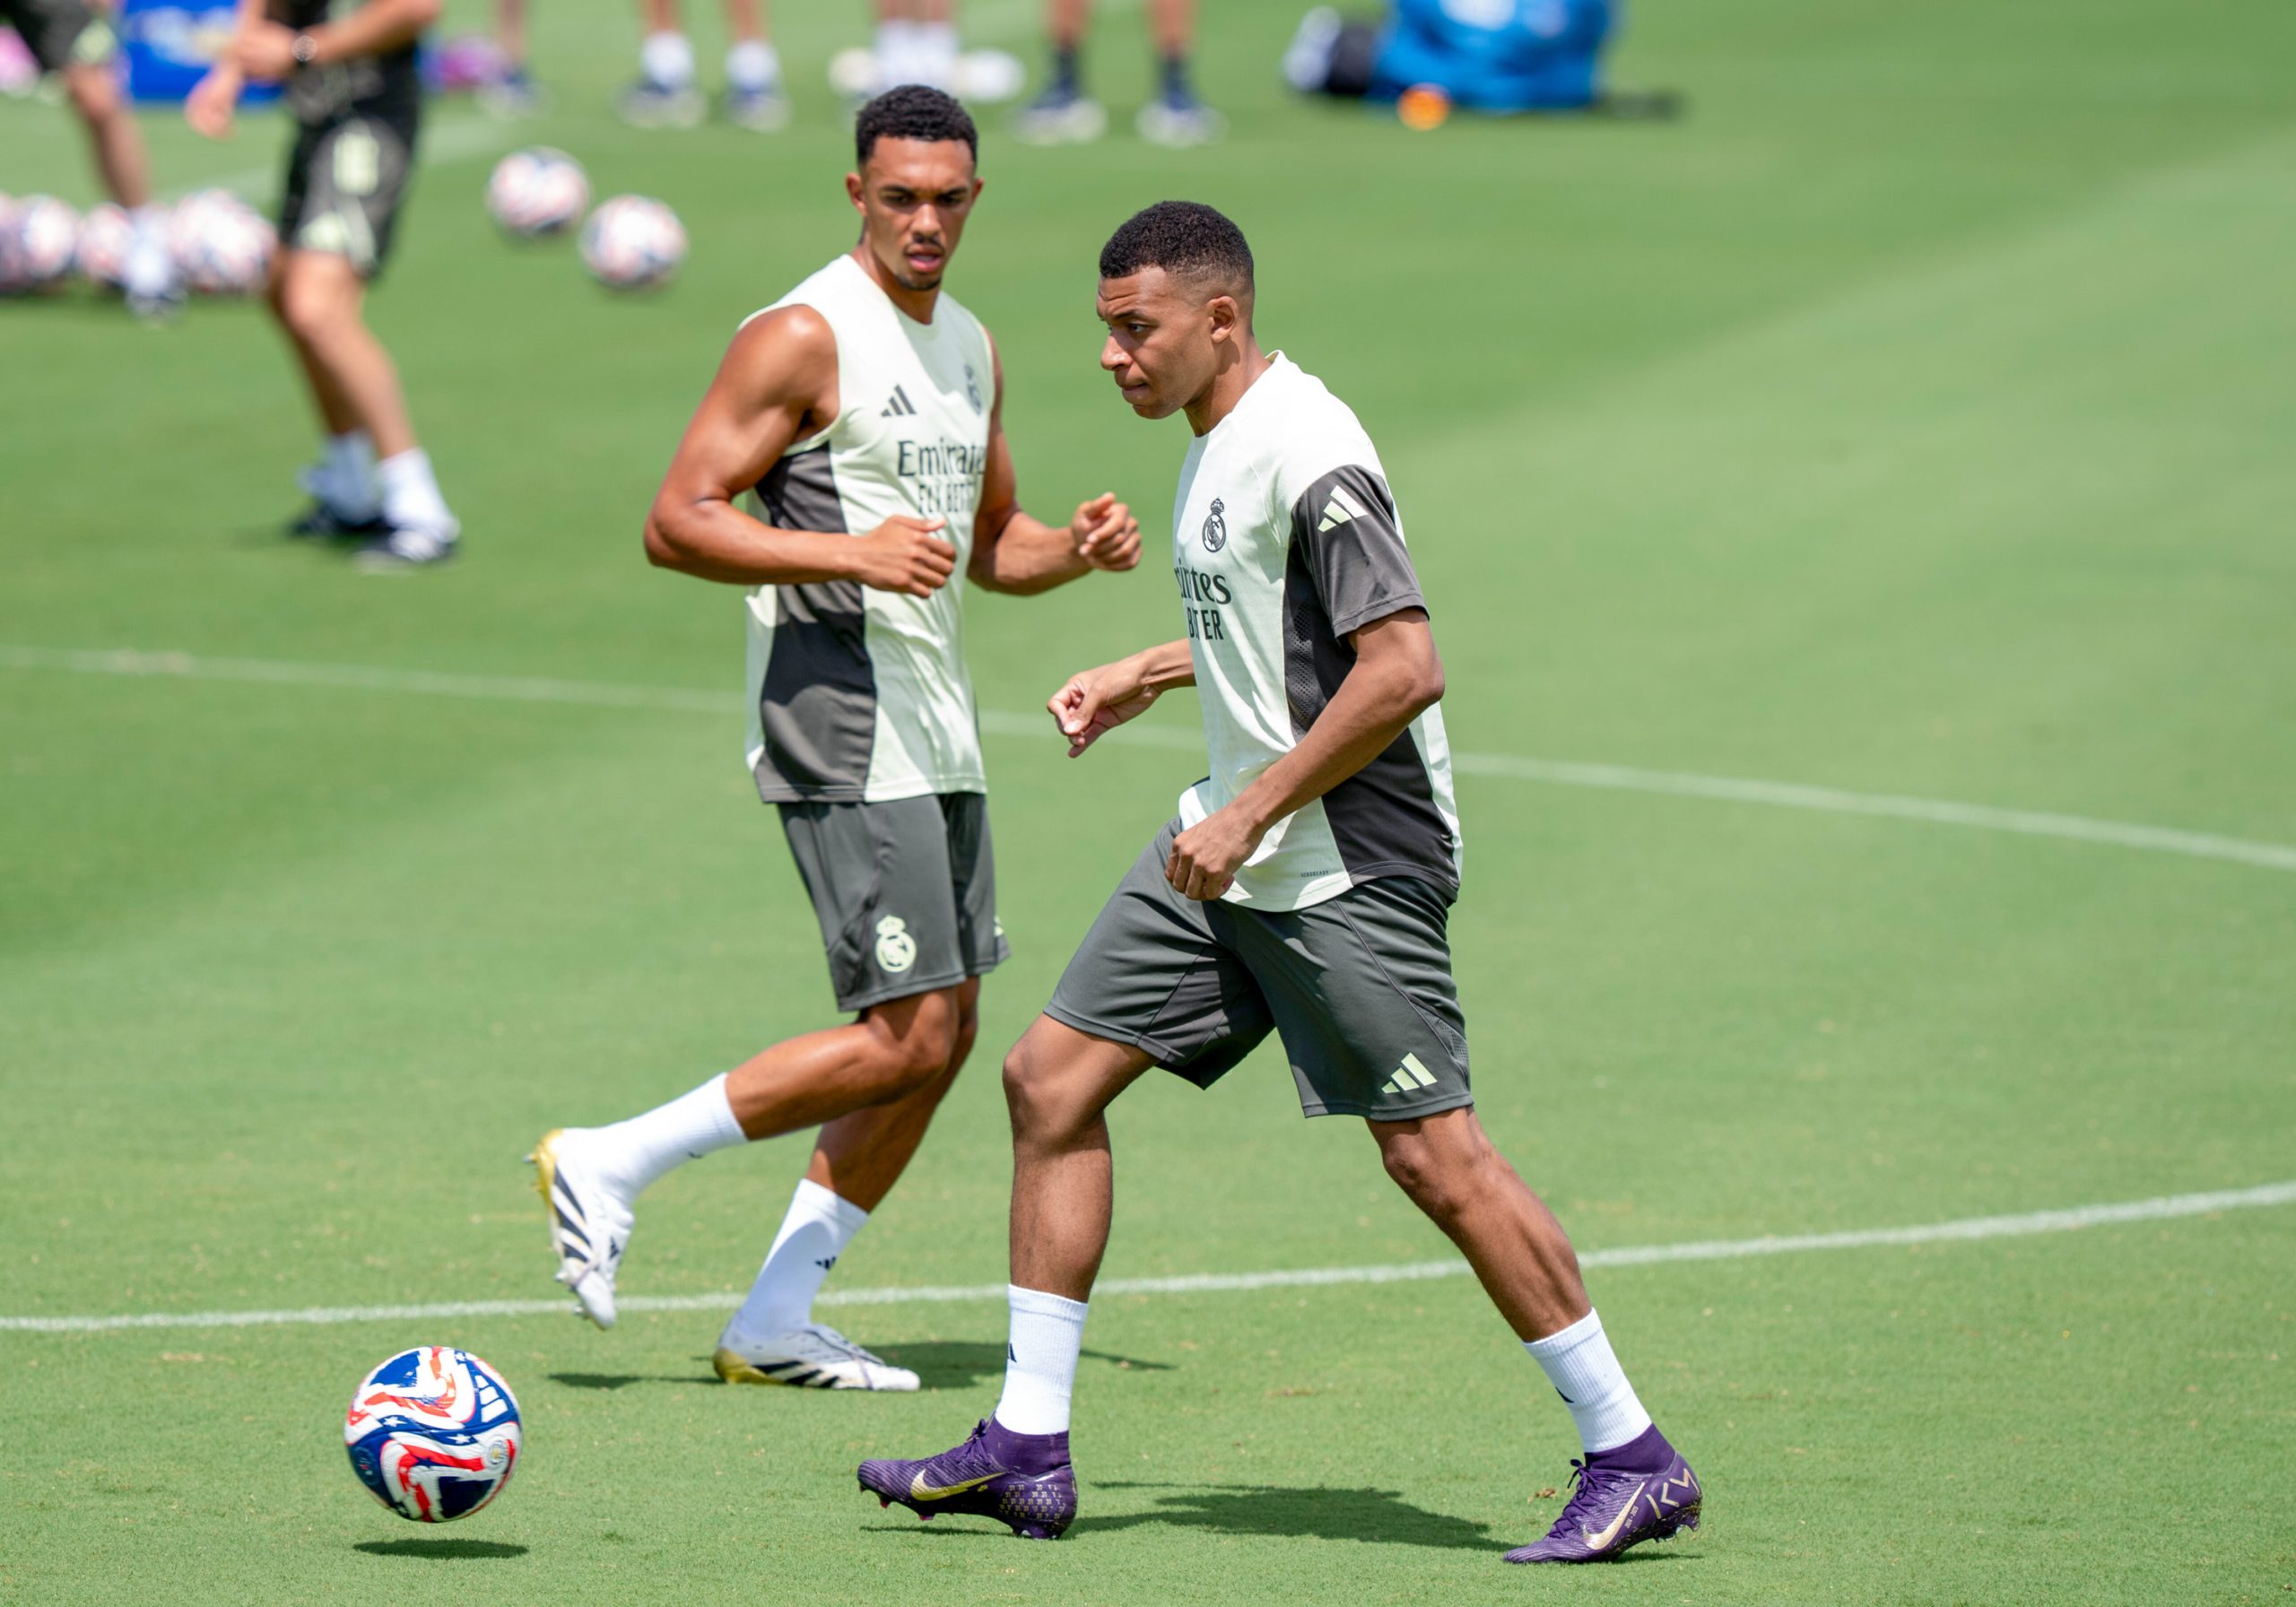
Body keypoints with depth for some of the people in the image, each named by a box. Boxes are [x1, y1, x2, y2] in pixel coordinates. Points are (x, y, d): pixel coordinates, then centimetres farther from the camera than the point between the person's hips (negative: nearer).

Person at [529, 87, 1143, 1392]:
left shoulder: (973, 348, 15)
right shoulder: (805, 337, -11)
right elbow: (678, 523, -15)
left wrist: (1078, 548, 5)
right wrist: (851, 553, -25)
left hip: (938, 731, 9)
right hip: (840, 728, -9)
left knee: (947, 1034, 7)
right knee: (906, 1037, -12)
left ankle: (775, 1322, 13)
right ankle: (611, 1164, -2)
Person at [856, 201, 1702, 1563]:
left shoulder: (1309, 456, -18)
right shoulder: (1222, 441, 12)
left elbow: (1402, 668, -25)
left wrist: (1250, 812, -21)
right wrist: (1151, 674, 23)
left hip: (1350, 864, -10)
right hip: (1232, 851, 10)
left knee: (1434, 1154, -10)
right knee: (1051, 1080, 5)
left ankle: (1632, 1460, 0)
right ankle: (1027, 1449, 10)